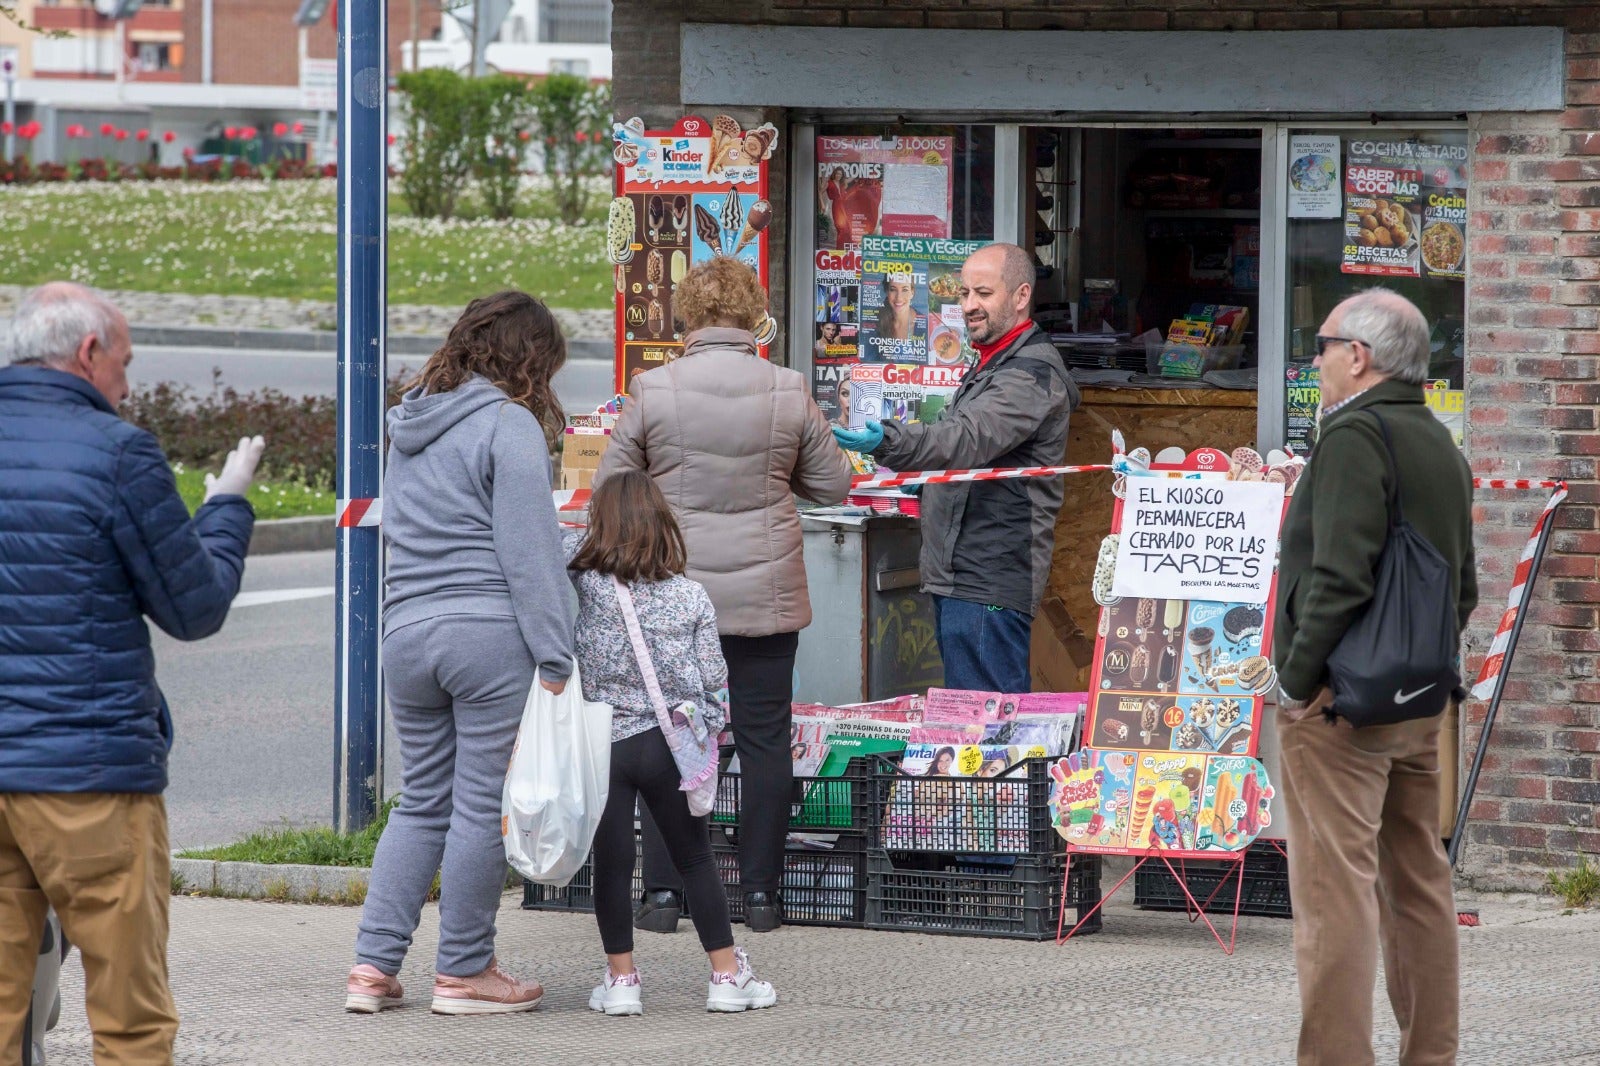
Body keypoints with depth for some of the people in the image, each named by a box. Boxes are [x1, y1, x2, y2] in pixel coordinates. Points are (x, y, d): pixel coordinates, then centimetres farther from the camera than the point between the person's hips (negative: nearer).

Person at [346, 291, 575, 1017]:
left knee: (422, 801, 13)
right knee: (484, 804, 1)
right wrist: (553, 659, -10)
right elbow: (529, 550, -11)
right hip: (488, 631, -7)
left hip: (406, 631, 7)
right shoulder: (509, 425, -6)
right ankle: (464, 971, 6)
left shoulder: (410, 424, 17)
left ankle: (373, 964, 7)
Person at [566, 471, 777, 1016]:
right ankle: (727, 975, 13)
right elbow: (713, 682, 2)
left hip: (602, 742, -1)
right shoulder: (692, 597, -1)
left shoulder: (584, 583, -9)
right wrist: (706, 735, 11)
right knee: (695, 860, 11)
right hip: (670, 744, 1)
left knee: (611, 863, 6)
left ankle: (621, 978, 8)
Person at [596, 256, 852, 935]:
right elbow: (834, 486, 5)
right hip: (766, 594, 1)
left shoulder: (651, 392, -8)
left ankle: (663, 891, 6)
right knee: (764, 739, 7)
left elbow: (610, 489, 0)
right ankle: (760, 893, 9)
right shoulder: (788, 393, -5)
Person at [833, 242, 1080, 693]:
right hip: (958, 576, 11)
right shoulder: (989, 365, 22)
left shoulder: (1032, 375, -13)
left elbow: (968, 439, -30)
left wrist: (887, 441, -46)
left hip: (988, 583, -11)